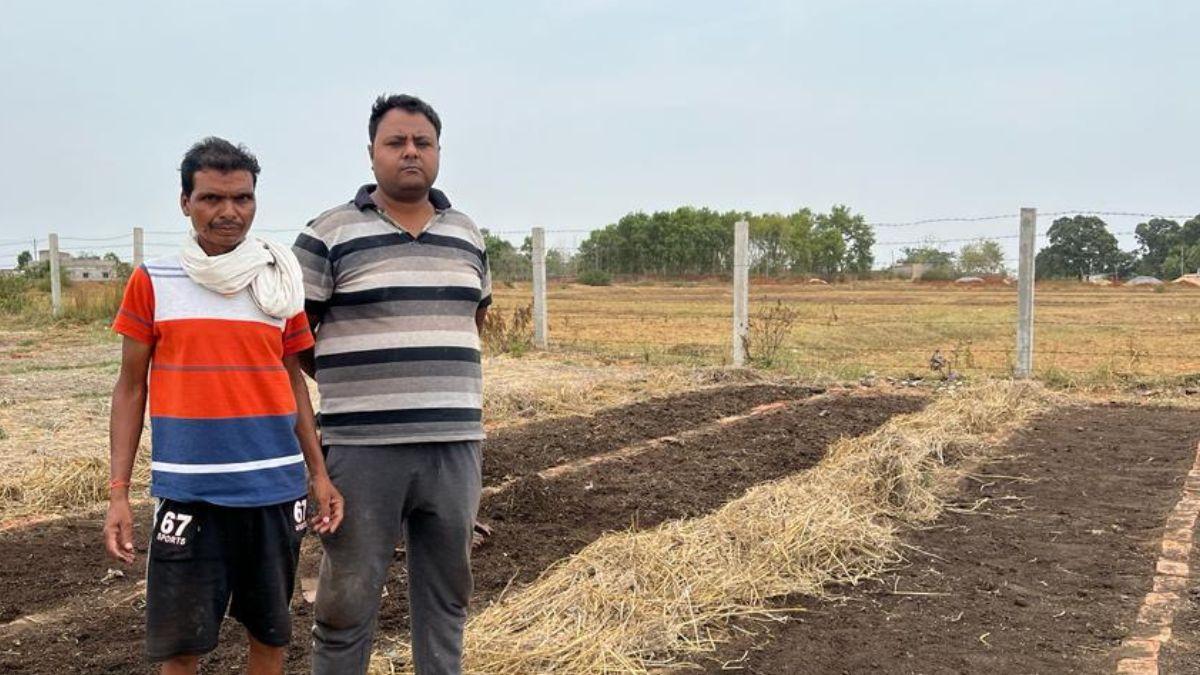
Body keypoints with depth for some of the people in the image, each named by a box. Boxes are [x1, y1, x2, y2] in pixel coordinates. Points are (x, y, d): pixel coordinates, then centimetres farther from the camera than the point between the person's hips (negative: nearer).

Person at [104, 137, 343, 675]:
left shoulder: (281, 282, 5)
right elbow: (131, 388, 4)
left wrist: (319, 473, 5)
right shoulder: (152, 283, 0)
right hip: (187, 490, -2)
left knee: (269, 632, 12)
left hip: (275, 487, 2)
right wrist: (118, 492, -2)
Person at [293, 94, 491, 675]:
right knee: (348, 597, 4)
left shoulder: (466, 235, 12)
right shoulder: (329, 235, -2)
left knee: (447, 594, 13)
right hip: (362, 448, -4)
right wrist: (357, 379, 3)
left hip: (455, 445, 4)